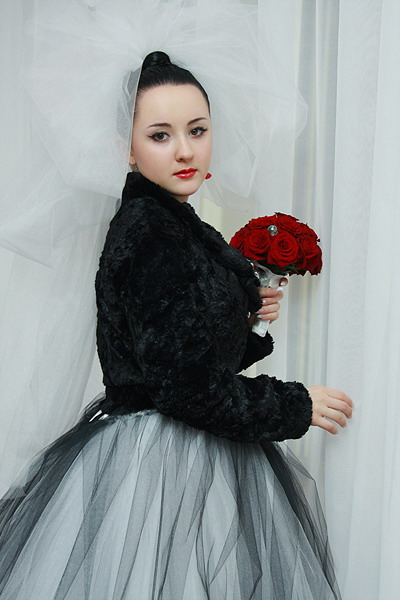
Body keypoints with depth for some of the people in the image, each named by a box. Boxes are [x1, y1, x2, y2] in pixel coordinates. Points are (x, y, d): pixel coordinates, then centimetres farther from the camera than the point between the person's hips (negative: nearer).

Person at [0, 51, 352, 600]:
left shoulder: (171, 224, 8)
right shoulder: (150, 232, -21)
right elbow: (187, 385, -24)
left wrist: (246, 320, 8)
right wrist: (297, 406, -12)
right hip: (164, 467, -9)